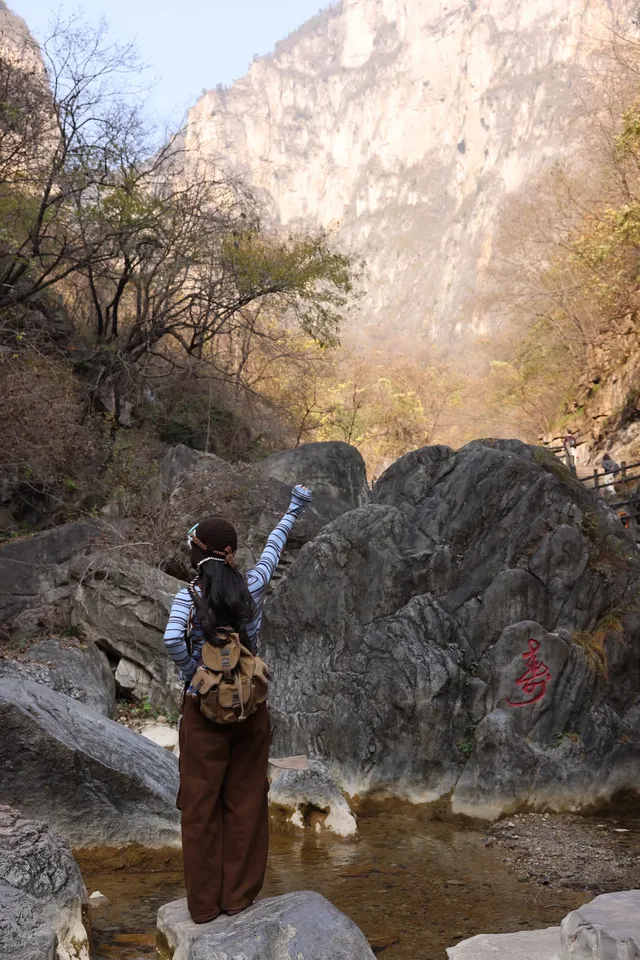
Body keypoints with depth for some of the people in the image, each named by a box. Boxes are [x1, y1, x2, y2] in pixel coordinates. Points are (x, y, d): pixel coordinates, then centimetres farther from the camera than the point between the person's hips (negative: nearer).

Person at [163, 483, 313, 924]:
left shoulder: (188, 596, -11)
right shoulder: (253, 587, -4)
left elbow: (172, 639, -28)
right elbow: (274, 548, 13)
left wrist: (191, 670, -10)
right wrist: (293, 511, 28)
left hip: (203, 707, -2)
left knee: (202, 804, 8)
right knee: (246, 800, 12)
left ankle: (205, 903, 17)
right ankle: (239, 895, 20)